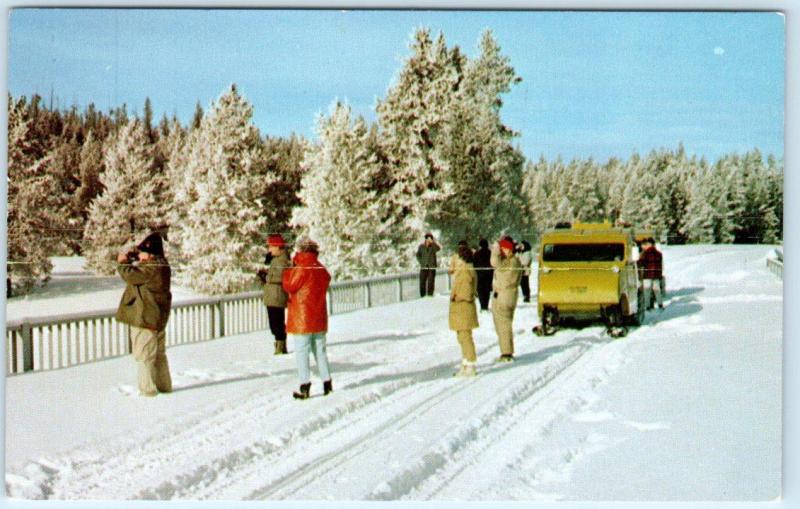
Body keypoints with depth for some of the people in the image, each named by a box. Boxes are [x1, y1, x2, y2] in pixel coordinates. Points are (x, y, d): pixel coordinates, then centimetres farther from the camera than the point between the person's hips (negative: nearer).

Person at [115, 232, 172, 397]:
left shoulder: (152, 269, -22)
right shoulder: (161, 264, 9)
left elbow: (131, 275, -23)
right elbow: (140, 272, 22)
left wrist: (122, 263, -4)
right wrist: (133, 259, 6)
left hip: (145, 319, -10)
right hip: (158, 319, 10)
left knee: (144, 356, -3)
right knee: (159, 354, 18)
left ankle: (148, 390, 0)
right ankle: (164, 386, 26)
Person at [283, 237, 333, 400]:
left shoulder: (301, 268, -14)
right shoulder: (322, 269, 7)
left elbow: (290, 287, -11)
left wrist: (287, 272, 4)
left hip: (302, 318, -7)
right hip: (319, 317, 7)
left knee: (301, 351, -3)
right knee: (320, 350, 15)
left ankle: (305, 386, -9)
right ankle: (327, 383, 15)